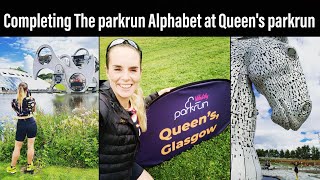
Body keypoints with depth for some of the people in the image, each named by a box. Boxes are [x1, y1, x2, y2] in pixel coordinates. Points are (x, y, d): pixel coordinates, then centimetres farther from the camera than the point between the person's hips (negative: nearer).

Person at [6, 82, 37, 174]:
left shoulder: (14, 101, -9)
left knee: (17, 147, 10)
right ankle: (29, 166, 17)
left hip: (21, 124, 0)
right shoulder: (31, 99, -11)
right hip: (31, 123, 0)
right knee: (30, 146, 9)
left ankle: (12, 167, 19)